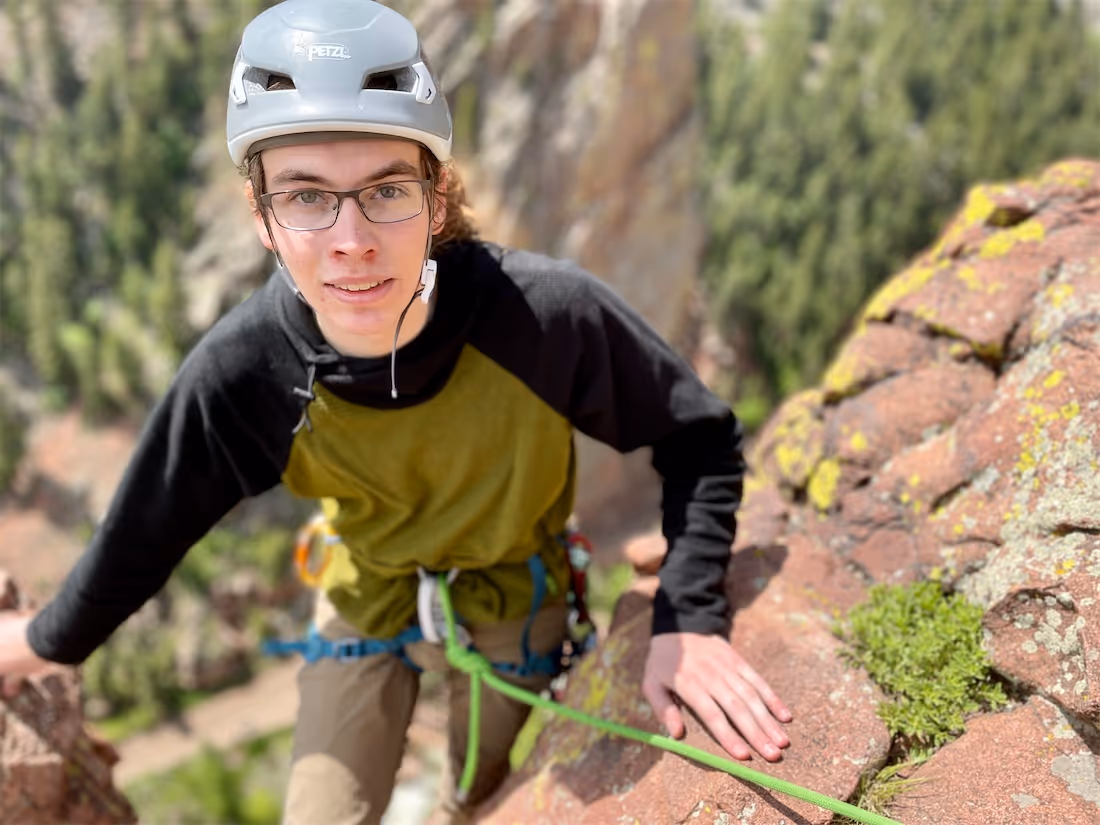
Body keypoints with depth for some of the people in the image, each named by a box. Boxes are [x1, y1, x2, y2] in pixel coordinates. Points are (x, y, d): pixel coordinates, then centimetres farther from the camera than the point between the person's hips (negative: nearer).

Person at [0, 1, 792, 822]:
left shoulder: (551, 315, -34)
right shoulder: (237, 377, -30)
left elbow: (700, 438, -18)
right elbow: (142, 535, -10)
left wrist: (692, 618, -28)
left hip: (513, 606, 0)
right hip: (368, 603, 0)